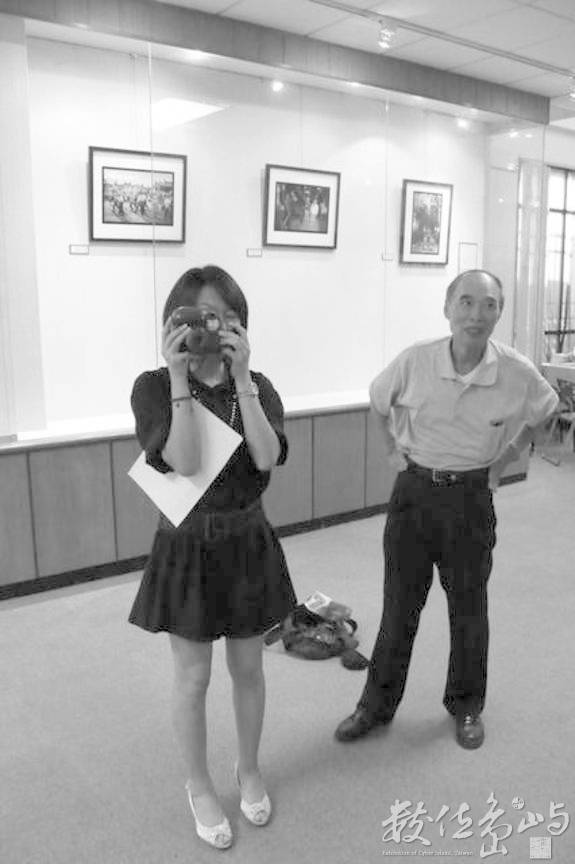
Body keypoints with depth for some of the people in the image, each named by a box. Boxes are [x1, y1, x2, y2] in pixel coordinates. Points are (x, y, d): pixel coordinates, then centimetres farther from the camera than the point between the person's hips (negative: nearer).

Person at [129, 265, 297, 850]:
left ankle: (249, 770, 41)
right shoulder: (154, 387, -10)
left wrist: (240, 376, -23)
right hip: (188, 548, -2)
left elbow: (267, 457, -20)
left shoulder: (257, 386, -2)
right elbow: (185, 463, -24)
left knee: (247, 667, 17)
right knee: (193, 676, 11)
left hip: (248, 544, 3)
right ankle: (199, 788, 35)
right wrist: (180, 379, -27)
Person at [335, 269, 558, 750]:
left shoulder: (518, 373, -14)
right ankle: (378, 704, 28)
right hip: (414, 490, 0)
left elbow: (544, 410, 9)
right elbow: (380, 401, 8)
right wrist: (394, 451, 3)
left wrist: (503, 463, 4)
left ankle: (467, 706, 36)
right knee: (399, 603, 10)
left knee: (468, 608, 14)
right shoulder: (414, 361, -14)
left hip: (471, 497, 0)